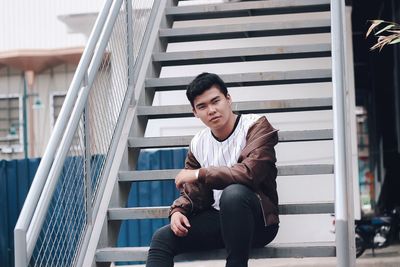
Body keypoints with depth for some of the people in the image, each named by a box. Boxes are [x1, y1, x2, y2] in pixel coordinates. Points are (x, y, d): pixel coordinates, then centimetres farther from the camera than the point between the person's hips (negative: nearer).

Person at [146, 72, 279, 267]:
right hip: (218, 218, 6)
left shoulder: (256, 126, -8)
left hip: (258, 219, -6)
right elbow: (192, 194, 16)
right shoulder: (198, 144, 9)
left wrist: (199, 174, -18)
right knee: (162, 238, -10)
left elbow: (250, 172, -25)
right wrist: (178, 211, -8)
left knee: (233, 192, -37)